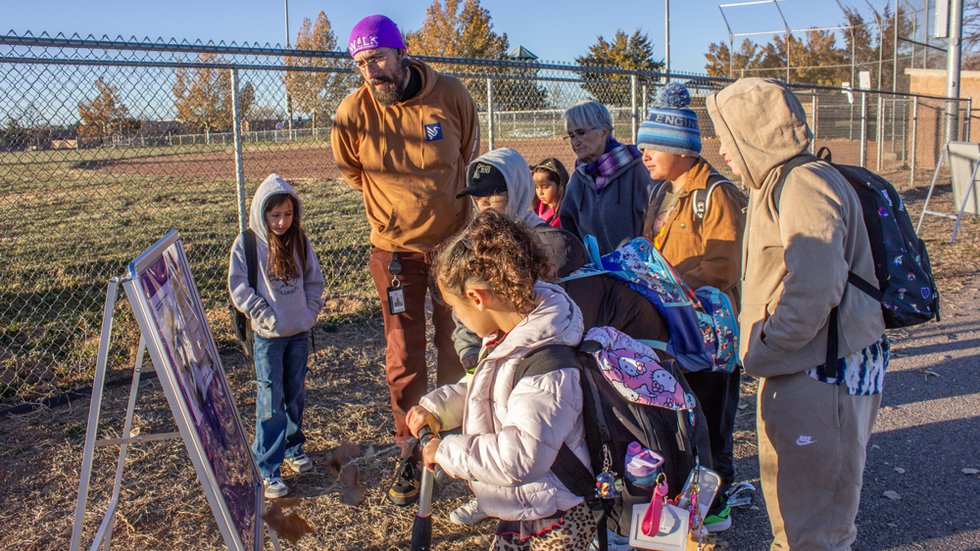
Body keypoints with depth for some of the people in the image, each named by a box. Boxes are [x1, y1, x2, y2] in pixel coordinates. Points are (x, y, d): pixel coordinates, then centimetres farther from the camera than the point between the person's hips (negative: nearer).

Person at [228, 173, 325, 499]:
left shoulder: (299, 241, 3)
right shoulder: (247, 244, -10)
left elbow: (314, 280, 10)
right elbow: (239, 288, -10)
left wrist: (310, 313, -1)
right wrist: (266, 318, -14)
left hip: (300, 333, 4)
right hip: (268, 337, -4)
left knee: (296, 395, 16)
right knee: (271, 401, -2)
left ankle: (293, 447, 35)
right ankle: (267, 469, 6)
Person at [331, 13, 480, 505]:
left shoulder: (451, 95, -13)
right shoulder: (353, 113, -14)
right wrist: (398, 209, 8)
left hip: (454, 239, 1)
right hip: (396, 248, -1)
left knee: (456, 346, 11)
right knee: (404, 355, 2)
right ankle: (409, 452, 17)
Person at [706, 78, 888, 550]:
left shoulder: (806, 184, -19)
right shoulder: (777, 184, 14)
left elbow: (815, 290, -27)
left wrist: (762, 353, -17)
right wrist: (757, 346, 14)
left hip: (823, 378, -10)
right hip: (793, 372, 10)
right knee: (788, 508, 25)